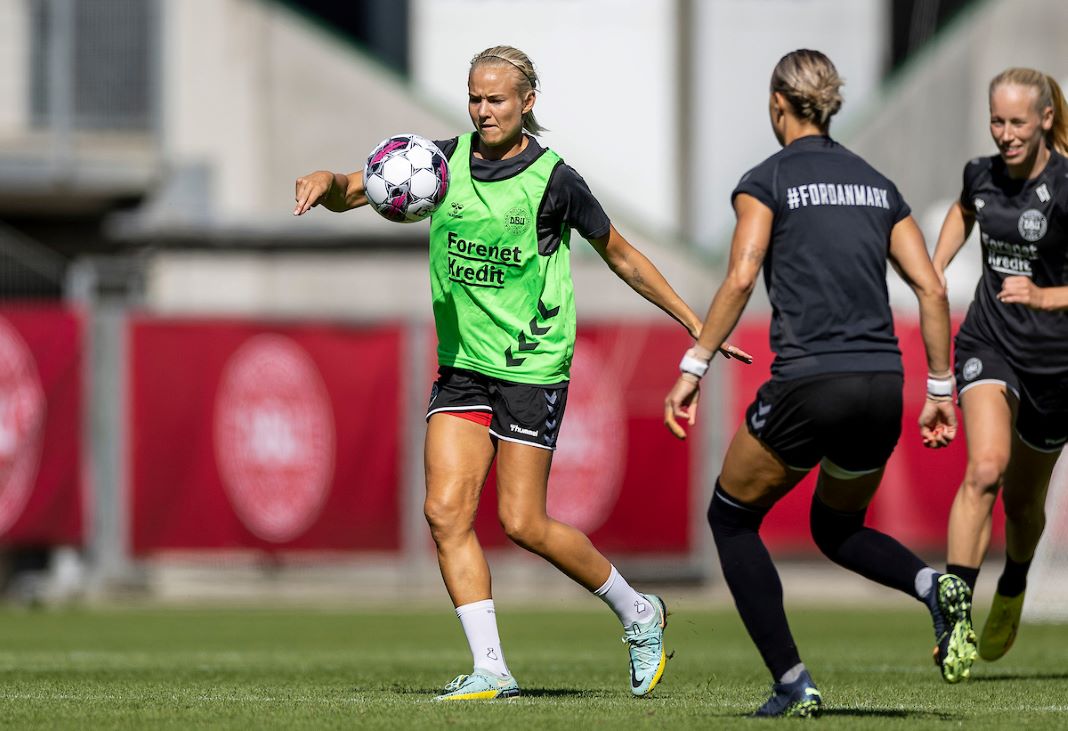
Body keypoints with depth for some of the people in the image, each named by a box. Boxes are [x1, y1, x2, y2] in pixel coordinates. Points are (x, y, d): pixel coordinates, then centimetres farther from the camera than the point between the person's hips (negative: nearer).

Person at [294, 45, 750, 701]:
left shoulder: (554, 179, -10)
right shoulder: (446, 160, 1)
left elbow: (622, 258, 2)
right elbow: (350, 193, 3)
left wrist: (697, 326, 3)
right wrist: (323, 184, -22)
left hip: (531, 365, -5)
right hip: (461, 368, 5)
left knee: (522, 522, -5)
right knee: (447, 511, -8)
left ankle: (637, 612, 17)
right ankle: (490, 669, -4)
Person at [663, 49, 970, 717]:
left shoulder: (768, 181, 0)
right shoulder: (876, 184, 15)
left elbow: (741, 278, -13)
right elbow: (932, 290, 10)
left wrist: (694, 367, -10)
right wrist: (940, 390, 15)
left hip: (808, 383, -5)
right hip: (882, 387, 5)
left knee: (732, 518, 18)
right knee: (837, 529, 28)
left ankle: (793, 682, 7)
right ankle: (932, 585, -5)